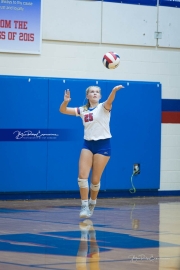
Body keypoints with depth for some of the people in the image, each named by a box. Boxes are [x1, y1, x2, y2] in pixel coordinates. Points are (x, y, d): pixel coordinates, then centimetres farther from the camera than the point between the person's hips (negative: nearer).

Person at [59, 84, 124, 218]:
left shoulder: (103, 107, -4)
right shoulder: (83, 110, 7)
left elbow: (109, 101, -28)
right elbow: (63, 110, 3)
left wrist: (114, 91, -51)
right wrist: (66, 101, -20)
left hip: (103, 144, -3)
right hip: (88, 144, 3)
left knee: (95, 179, 2)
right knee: (82, 176, -11)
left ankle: (92, 204, 24)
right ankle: (84, 206, -3)